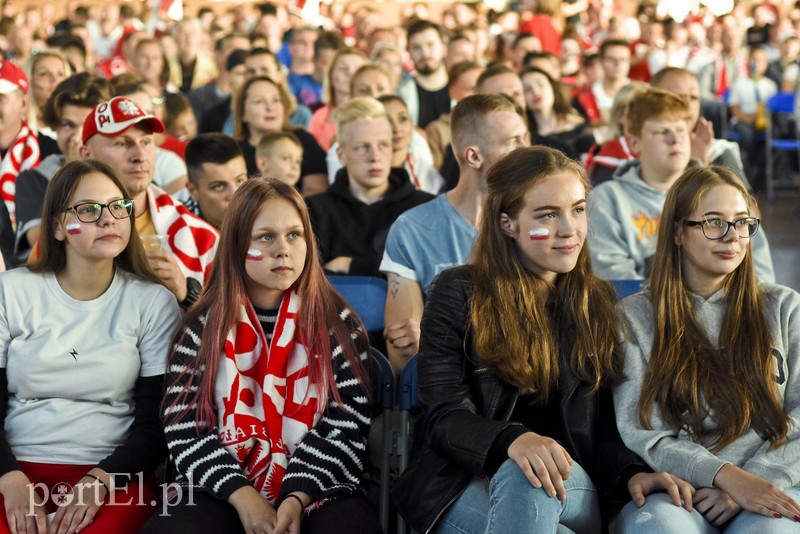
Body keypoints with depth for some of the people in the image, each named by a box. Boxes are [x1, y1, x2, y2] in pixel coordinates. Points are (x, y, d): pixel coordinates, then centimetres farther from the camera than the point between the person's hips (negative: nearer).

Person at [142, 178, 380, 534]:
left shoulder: (338, 324, 5)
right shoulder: (203, 327, 7)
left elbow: (347, 425, -2)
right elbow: (183, 427, 0)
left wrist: (298, 497, -16)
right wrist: (242, 496, -14)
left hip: (317, 491, 0)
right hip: (224, 492, 1)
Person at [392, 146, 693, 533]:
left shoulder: (597, 303, 13)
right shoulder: (458, 294, 1)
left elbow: (602, 425, 11)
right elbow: (444, 417, -8)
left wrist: (632, 473, -13)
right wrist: (512, 441, -30)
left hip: (568, 489, 2)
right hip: (466, 483, -2)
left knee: (526, 479, -35)